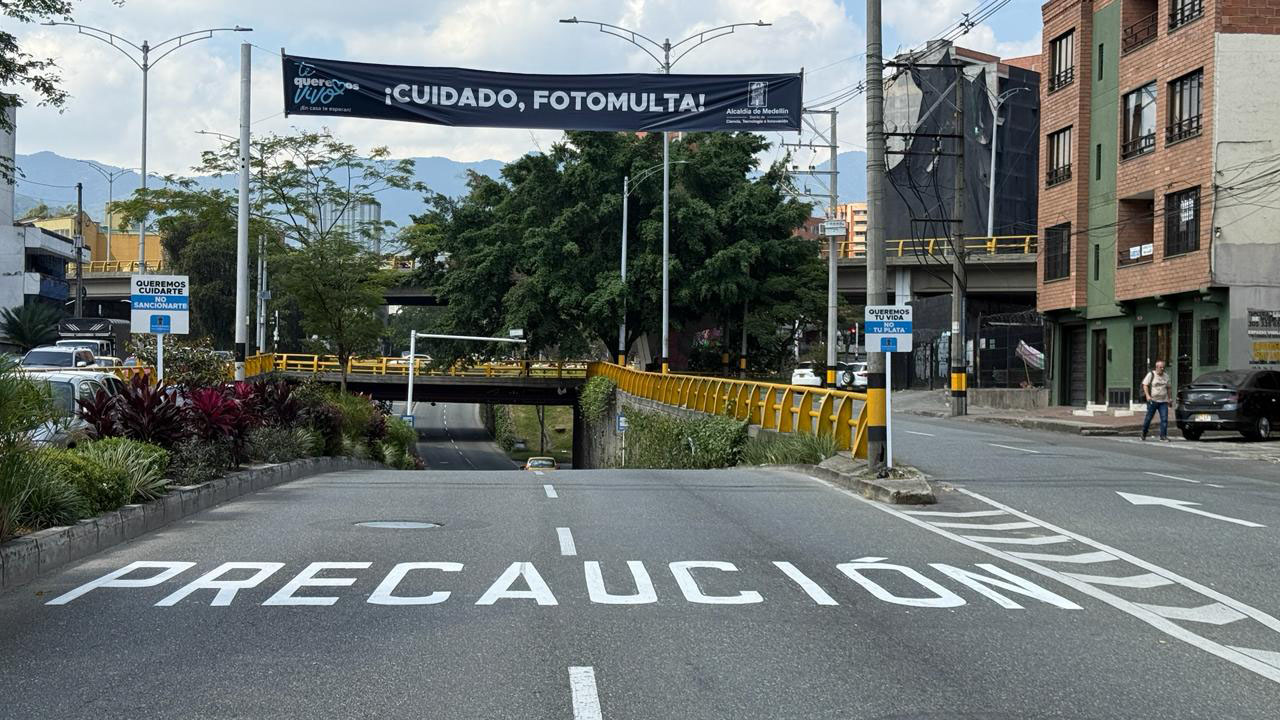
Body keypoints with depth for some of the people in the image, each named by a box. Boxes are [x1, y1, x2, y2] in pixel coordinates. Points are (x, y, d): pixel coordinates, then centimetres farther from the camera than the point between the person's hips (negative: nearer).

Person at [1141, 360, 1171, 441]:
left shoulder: (1166, 376, 14)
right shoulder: (1151, 374, 0)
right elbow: (1145, 385, -4)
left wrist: (1168, 399, 17)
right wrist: (1147, 395, -16)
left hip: (1163, 401, 4)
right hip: (1153, 400, -4)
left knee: (1164, 419, -9)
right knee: (1148, 418, 3)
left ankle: (1163, 435, -7)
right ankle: (1144, 434, 19)